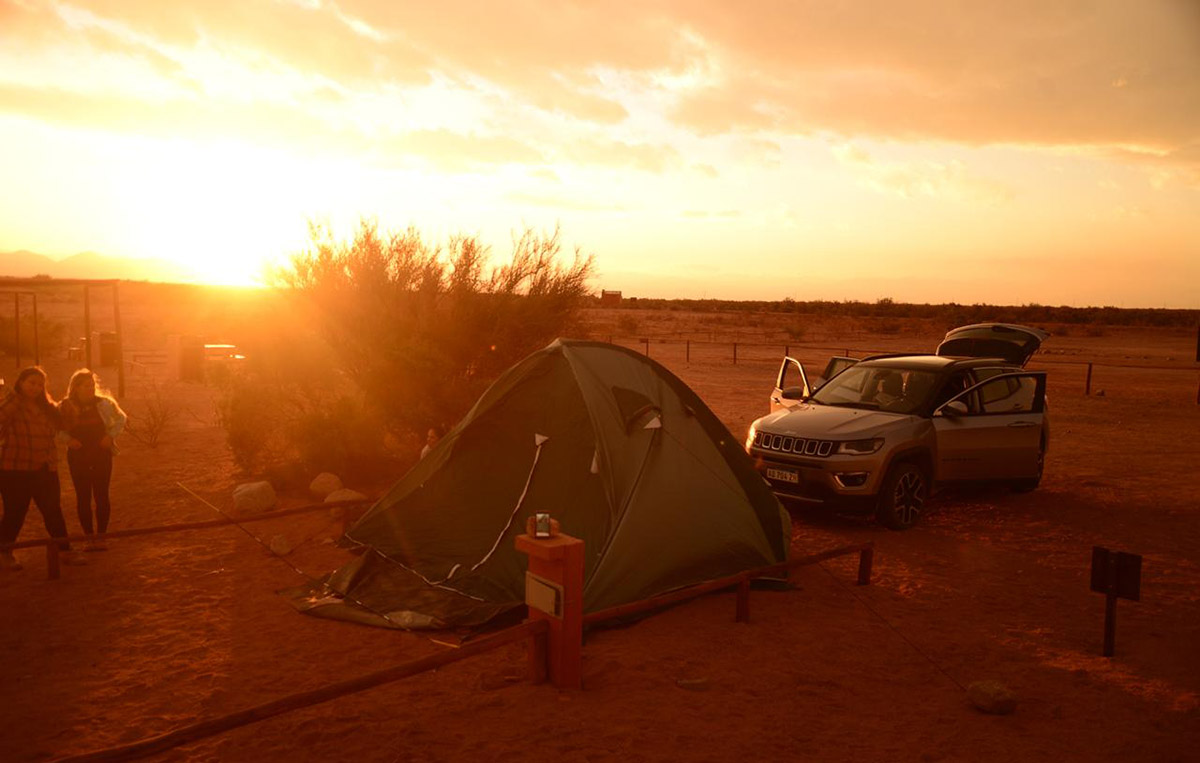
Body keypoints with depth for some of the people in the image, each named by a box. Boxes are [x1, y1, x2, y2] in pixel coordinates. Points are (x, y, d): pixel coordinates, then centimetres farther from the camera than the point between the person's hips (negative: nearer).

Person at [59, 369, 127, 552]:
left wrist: (111, 435, -4)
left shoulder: (104, 402, -5)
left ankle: (101, 536, 11)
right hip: (78, 456, 0)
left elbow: (121, 419, 9)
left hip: (102, 454, 0)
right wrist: (68, 439, -11)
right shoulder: (65, 407, -6)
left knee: (101, 496, 1)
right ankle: (89, 537, 13)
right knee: (83, 497, 3)